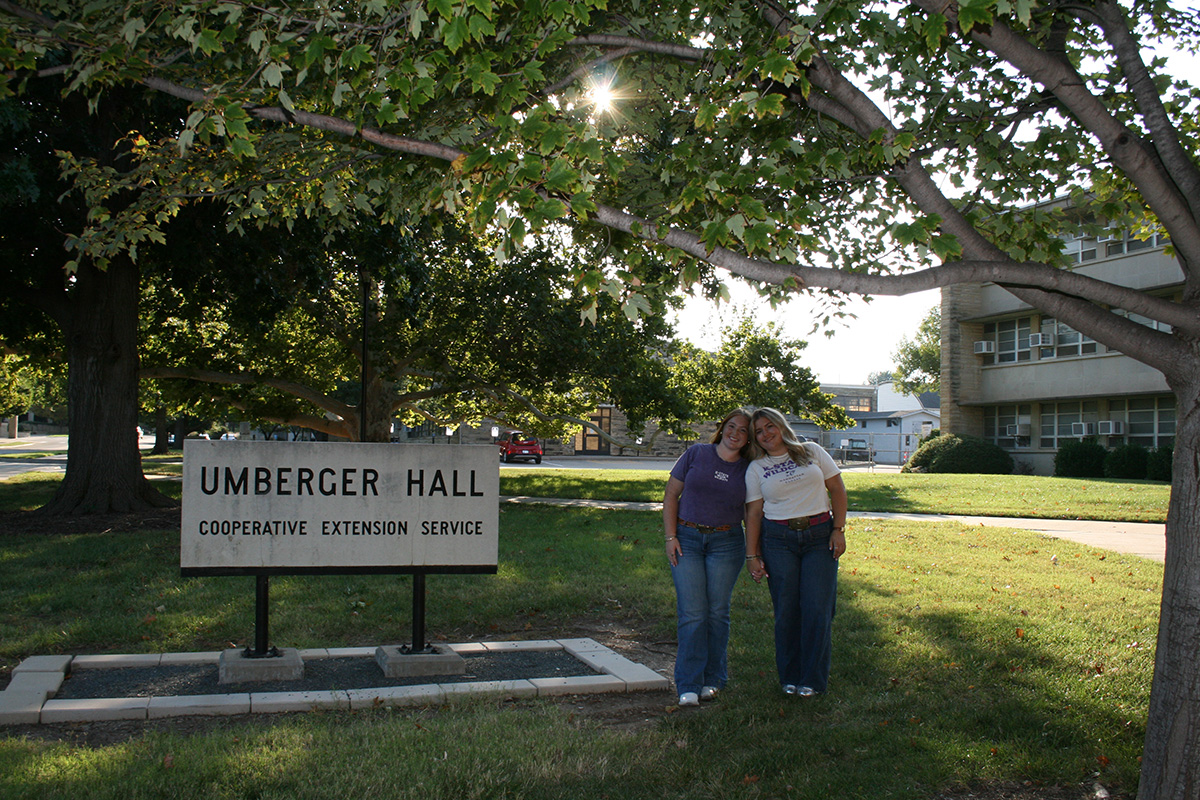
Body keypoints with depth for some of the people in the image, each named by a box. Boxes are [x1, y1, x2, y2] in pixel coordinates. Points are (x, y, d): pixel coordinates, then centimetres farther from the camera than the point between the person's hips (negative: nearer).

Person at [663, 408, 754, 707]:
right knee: (692, 613, -6)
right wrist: (670, 537, -4)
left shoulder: (748, 470, 5)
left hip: (726, 542, 1)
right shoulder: (696, 454, 1)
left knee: (717, 612, 2)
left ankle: (713, 680, 16)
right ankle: (688, 685, -1)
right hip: (687, 539, -1)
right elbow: (671, 495, 4)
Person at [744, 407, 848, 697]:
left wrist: (838, 530, -2)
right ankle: (790, 677, 12)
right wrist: (753, 556, 0)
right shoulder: (756, 468, 8)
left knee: (817, 608, -5)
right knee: (786, 610, -1)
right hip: (778, 539, 0)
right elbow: (754, 513, 5)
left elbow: (837, 489, 7)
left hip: (820, 536, 0)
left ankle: (813, 679, 5)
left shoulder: (811, 452, 8)